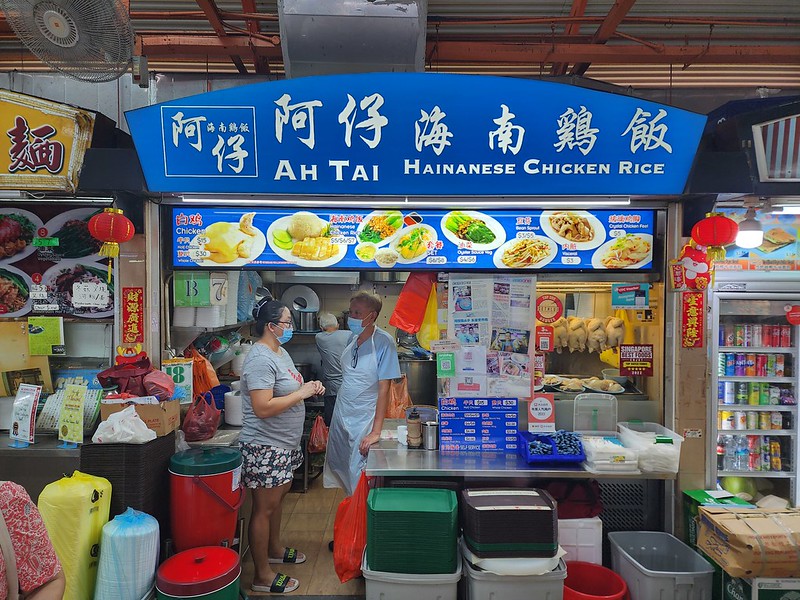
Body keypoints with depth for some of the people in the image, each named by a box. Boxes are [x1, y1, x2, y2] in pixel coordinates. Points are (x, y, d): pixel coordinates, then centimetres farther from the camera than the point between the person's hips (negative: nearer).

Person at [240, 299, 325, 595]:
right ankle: (262, 575, 19)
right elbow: (263, 408, -30)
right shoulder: (260, 359, -24)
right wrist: (301, 393, -24)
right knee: (264, 508, 4)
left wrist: (309, 388, 1)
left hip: (284, 443, 10)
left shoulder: (280, 351, 8)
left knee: (278, 496, 24)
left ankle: (274, 549, 44)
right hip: (265, 447, -10)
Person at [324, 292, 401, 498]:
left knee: (358, 475, 3)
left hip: (364, 418, -7)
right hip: (341, 414, 7)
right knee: (338, 466, 18)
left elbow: (384, 388, -20)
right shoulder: (353, 338, 3)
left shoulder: (383, 342, -18)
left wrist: (376, 431, -23)